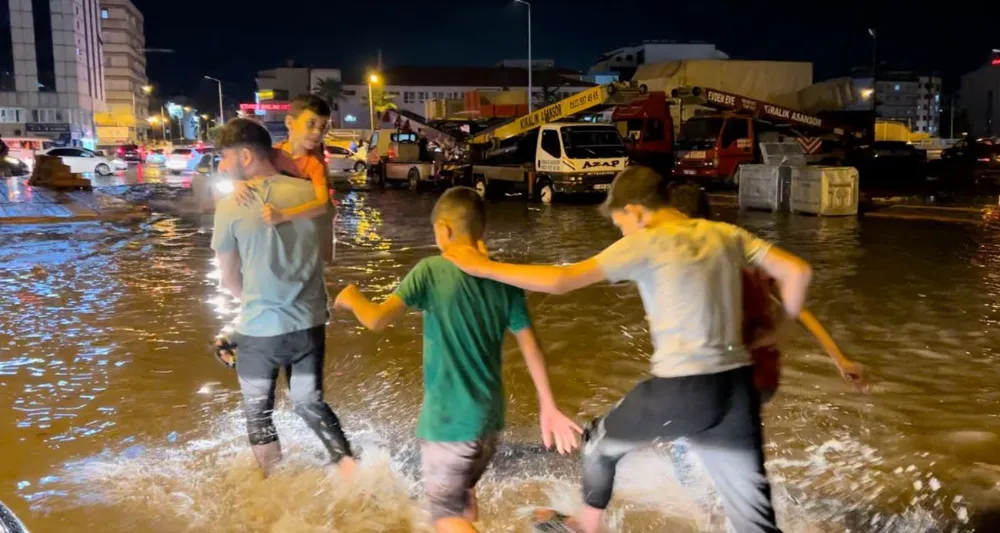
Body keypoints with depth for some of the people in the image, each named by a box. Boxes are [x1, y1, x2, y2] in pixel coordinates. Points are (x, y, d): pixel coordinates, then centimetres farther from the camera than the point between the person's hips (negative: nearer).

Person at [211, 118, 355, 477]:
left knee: (258, 414, 17)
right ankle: (351, 469, 10)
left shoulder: (230, 206, -12)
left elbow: (229, 280, 0)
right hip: (309, 323, 4)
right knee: (310, 403, 22)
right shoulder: (309, 192, -4)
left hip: (259, 329, -3)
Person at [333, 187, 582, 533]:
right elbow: (531, 348, 1)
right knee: (464, 492, 28)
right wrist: (548, 407, 8)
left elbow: (376, 320, -21)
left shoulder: (431, 271, -15)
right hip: (489, 414, 6)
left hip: (448, 420, -6)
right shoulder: (504, 281, 0)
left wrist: (351, 297, 0)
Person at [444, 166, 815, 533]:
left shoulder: (646, 243, -7)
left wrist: (484, 267, -4)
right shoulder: (726, 235, 9)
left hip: (681, 392, -5)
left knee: (601, 441, 25)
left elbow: (560, 281, -13)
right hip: (737, 388, 6)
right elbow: (797, 271, 5)